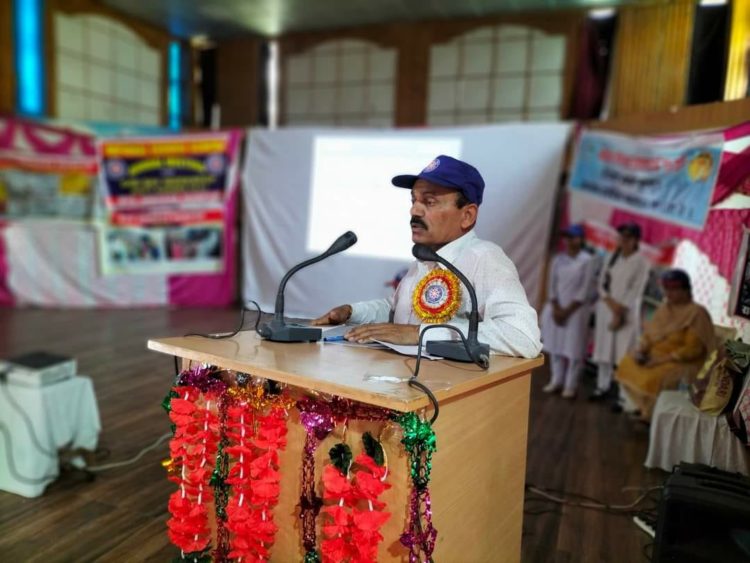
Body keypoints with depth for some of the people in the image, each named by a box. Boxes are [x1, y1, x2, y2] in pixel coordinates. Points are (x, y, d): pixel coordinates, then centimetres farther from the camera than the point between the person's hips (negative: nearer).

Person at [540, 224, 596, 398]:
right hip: (556, 307, 4)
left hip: (576, 310, -4)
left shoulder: (586, 260, -7)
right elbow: (552, 284, 4)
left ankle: (571, 385, 6)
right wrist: (555, 308, -7)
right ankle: (556, 380, 19)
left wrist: (568, 310, -13)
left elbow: (584, 290, -10)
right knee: (555, 345, 8)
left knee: (573, 348, -1)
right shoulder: (559, 258, 5)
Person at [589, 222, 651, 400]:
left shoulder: (641, 261, -4)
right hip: (606, 308, 4)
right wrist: (611, 302, -9)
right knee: (604, 348, 8)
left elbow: (635, 290, -9)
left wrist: (620, 313, -13)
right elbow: (602, 282, 6)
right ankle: (603, 386, 18)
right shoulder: (613, 256, 8)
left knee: (624, 352, -7)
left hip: (627, 312, -4)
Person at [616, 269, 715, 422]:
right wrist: (640, 349, -9)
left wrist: (664, 360, -24)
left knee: (654, 378, -31)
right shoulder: (665, 307, 6)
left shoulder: (697, 313, -15)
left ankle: (652, 415, -6)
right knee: (627, 364, -10)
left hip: (683, 362, -8)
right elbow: (650, 332, 10)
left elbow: (693, 349, -20)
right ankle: (643, 407, 3)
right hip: (656, 355, 8)